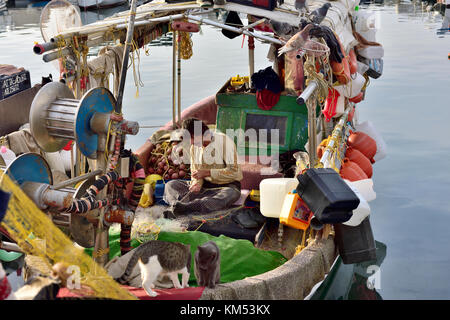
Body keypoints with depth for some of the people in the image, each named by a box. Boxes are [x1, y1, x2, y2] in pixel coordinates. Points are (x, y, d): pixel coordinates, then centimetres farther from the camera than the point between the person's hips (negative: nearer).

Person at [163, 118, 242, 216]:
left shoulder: (224, 141, -12)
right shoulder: (194, 146, 6)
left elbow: (233, 171, -16)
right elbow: (195, 171, 11)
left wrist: (207, 172, -18)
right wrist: (197, 183, -13)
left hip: (227, 185, -5)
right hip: (205, 185, 6)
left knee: (231, 194, -42)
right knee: (171, 185, -9)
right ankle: (177, 206, -45)